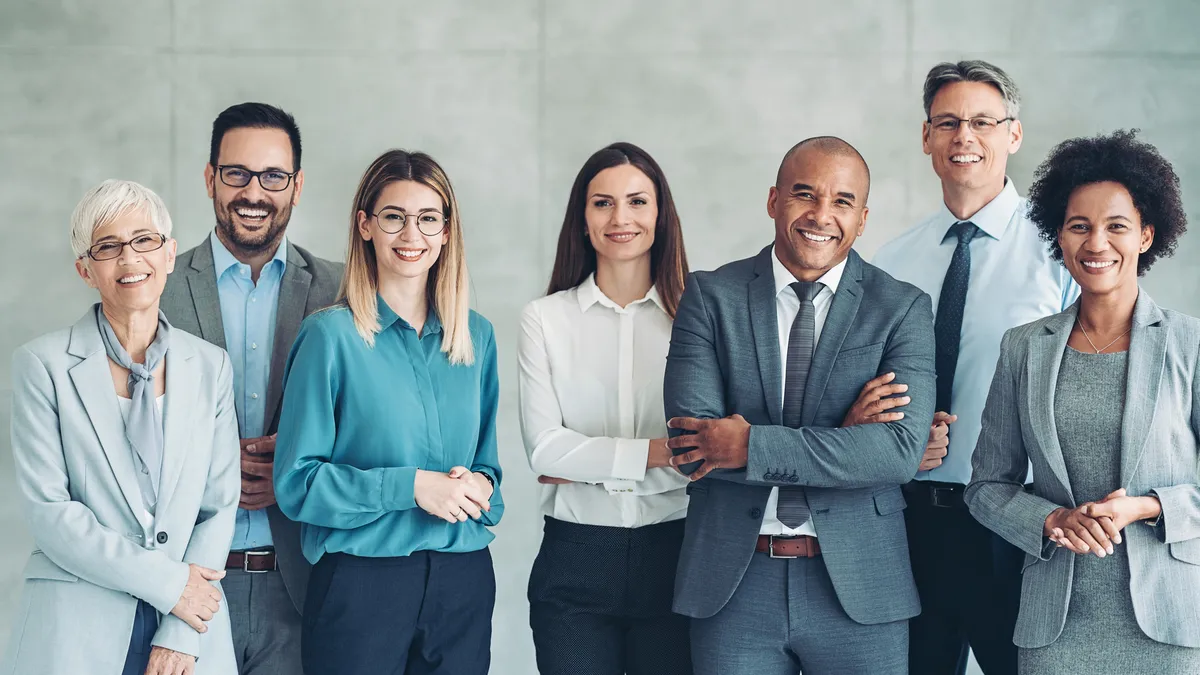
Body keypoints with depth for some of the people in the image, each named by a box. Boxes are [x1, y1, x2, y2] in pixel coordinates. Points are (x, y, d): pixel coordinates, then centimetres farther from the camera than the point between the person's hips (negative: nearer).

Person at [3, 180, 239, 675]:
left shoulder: (210, 367, 7)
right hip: (76, 632, -2)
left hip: (191, 625, 2)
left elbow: (219, 505, 4)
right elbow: (47, 509, -8)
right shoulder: (43, 365, -2)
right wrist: (166, 581, -12)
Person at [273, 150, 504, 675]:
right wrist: (410, 486, -17)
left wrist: (480, 486, -6)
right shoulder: (332, 335, -5)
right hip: (361, 581, -4)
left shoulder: (476, 336, 9)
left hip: (463, 579, 4)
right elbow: (296, 483, -8)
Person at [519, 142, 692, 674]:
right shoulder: (545, 320, 4)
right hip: (576, 556, 0)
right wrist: (657, 452, -13)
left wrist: (590, 464, -8)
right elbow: (543, 447, -5)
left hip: (673, 551, 0)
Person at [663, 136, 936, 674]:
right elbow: (692, 444, -9)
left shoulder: (902, 309, 0)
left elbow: (901, 449, -13)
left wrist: (752, 446, -17)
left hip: (859, 589, 0)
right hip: (733, 586, 0)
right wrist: (841, 439, -14)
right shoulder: (711, 297, 2)